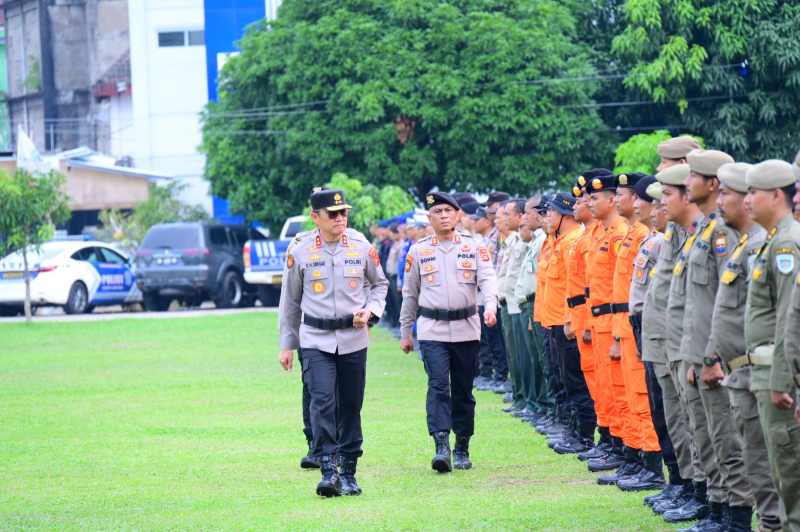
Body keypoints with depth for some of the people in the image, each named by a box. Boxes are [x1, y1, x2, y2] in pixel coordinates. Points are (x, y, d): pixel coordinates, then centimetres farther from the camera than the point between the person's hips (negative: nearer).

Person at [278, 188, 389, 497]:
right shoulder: (300, 253, -1)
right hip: (316, 340, -2)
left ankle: (349, 472, 17)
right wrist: (286, 345, 10)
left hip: (354, 340, 2)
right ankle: (328, 471, -18)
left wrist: (370, 310, -2)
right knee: (322, 401, -15)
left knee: (351, 405, 6)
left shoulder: (362, 248, 2)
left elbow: (380, 283, 18)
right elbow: (291, 301, 9)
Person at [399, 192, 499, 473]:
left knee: (464, 390, 6)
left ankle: (462, 449, 16)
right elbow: (410, 294, 13)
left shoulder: (474, 246, 6)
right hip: (432, 330, -1)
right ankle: (442, 447, -21)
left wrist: (490, 307, -25)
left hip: (467, 329, 1)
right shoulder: (418, 251, 6)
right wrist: (405, 332, 14)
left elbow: (488, 278, -5)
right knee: (438, 386, -14)